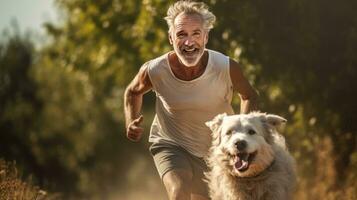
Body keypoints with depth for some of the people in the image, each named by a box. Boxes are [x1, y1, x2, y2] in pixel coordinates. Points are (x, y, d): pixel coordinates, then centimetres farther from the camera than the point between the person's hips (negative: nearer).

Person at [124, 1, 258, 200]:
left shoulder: (227, 68, -24)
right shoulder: (154, 70, -22)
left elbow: (249, 96, -2)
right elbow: (133, 92, 2)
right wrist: (131, 123, -15)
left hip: (215, 152, 2)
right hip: (170, 144, -2)